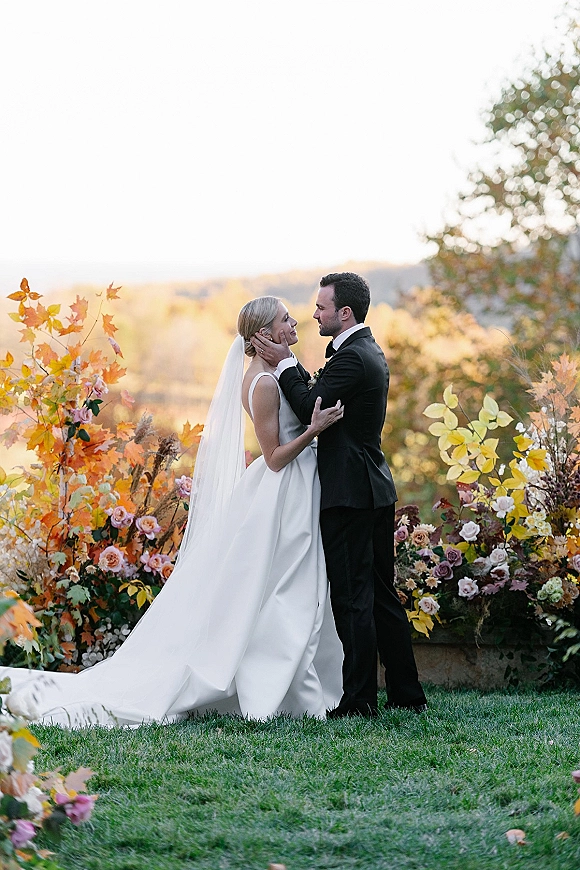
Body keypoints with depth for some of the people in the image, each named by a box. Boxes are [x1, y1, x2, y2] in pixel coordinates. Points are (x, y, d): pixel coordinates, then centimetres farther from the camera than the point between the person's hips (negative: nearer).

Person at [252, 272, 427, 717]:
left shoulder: (351, 357, -15)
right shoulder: (371, 353, 16)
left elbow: (310, 409, -19)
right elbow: (321, 400, 16)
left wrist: (284, 364, -10)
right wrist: (291, 364, 9)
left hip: (349, 493, -10)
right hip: (377, 490, 10)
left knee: (353, 598, -6)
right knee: (383, 595, 14)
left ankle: (359, 699, -3)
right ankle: (407, 693, 18)